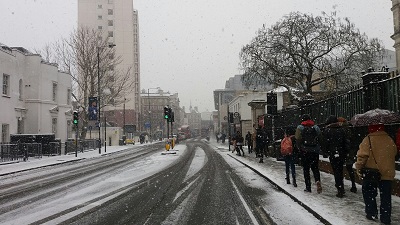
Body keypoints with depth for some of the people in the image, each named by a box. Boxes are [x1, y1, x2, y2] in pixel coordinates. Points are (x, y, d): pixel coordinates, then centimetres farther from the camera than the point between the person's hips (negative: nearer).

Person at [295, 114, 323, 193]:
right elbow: (320, 138, 3)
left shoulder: (300, 128, -3)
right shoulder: (316, 127, 5)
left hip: (305, 151, -2)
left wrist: (300, 149, 3)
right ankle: (317, 180, -14)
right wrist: (318, 148, 11)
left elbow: (298, 140, -8)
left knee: (306, 169, 6)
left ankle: (308, 187, 6)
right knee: (315, 167, 12)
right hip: (315, 151, 2)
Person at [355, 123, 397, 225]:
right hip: (387, 174, 4)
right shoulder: (390, 140, 1)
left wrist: (358, 168, -5)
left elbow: (362, 156, -18)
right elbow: (394, 154, 14)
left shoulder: (368, 140, -16)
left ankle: (372, 214, 17)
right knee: (386, 197, 12)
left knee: (369, 195, 14)